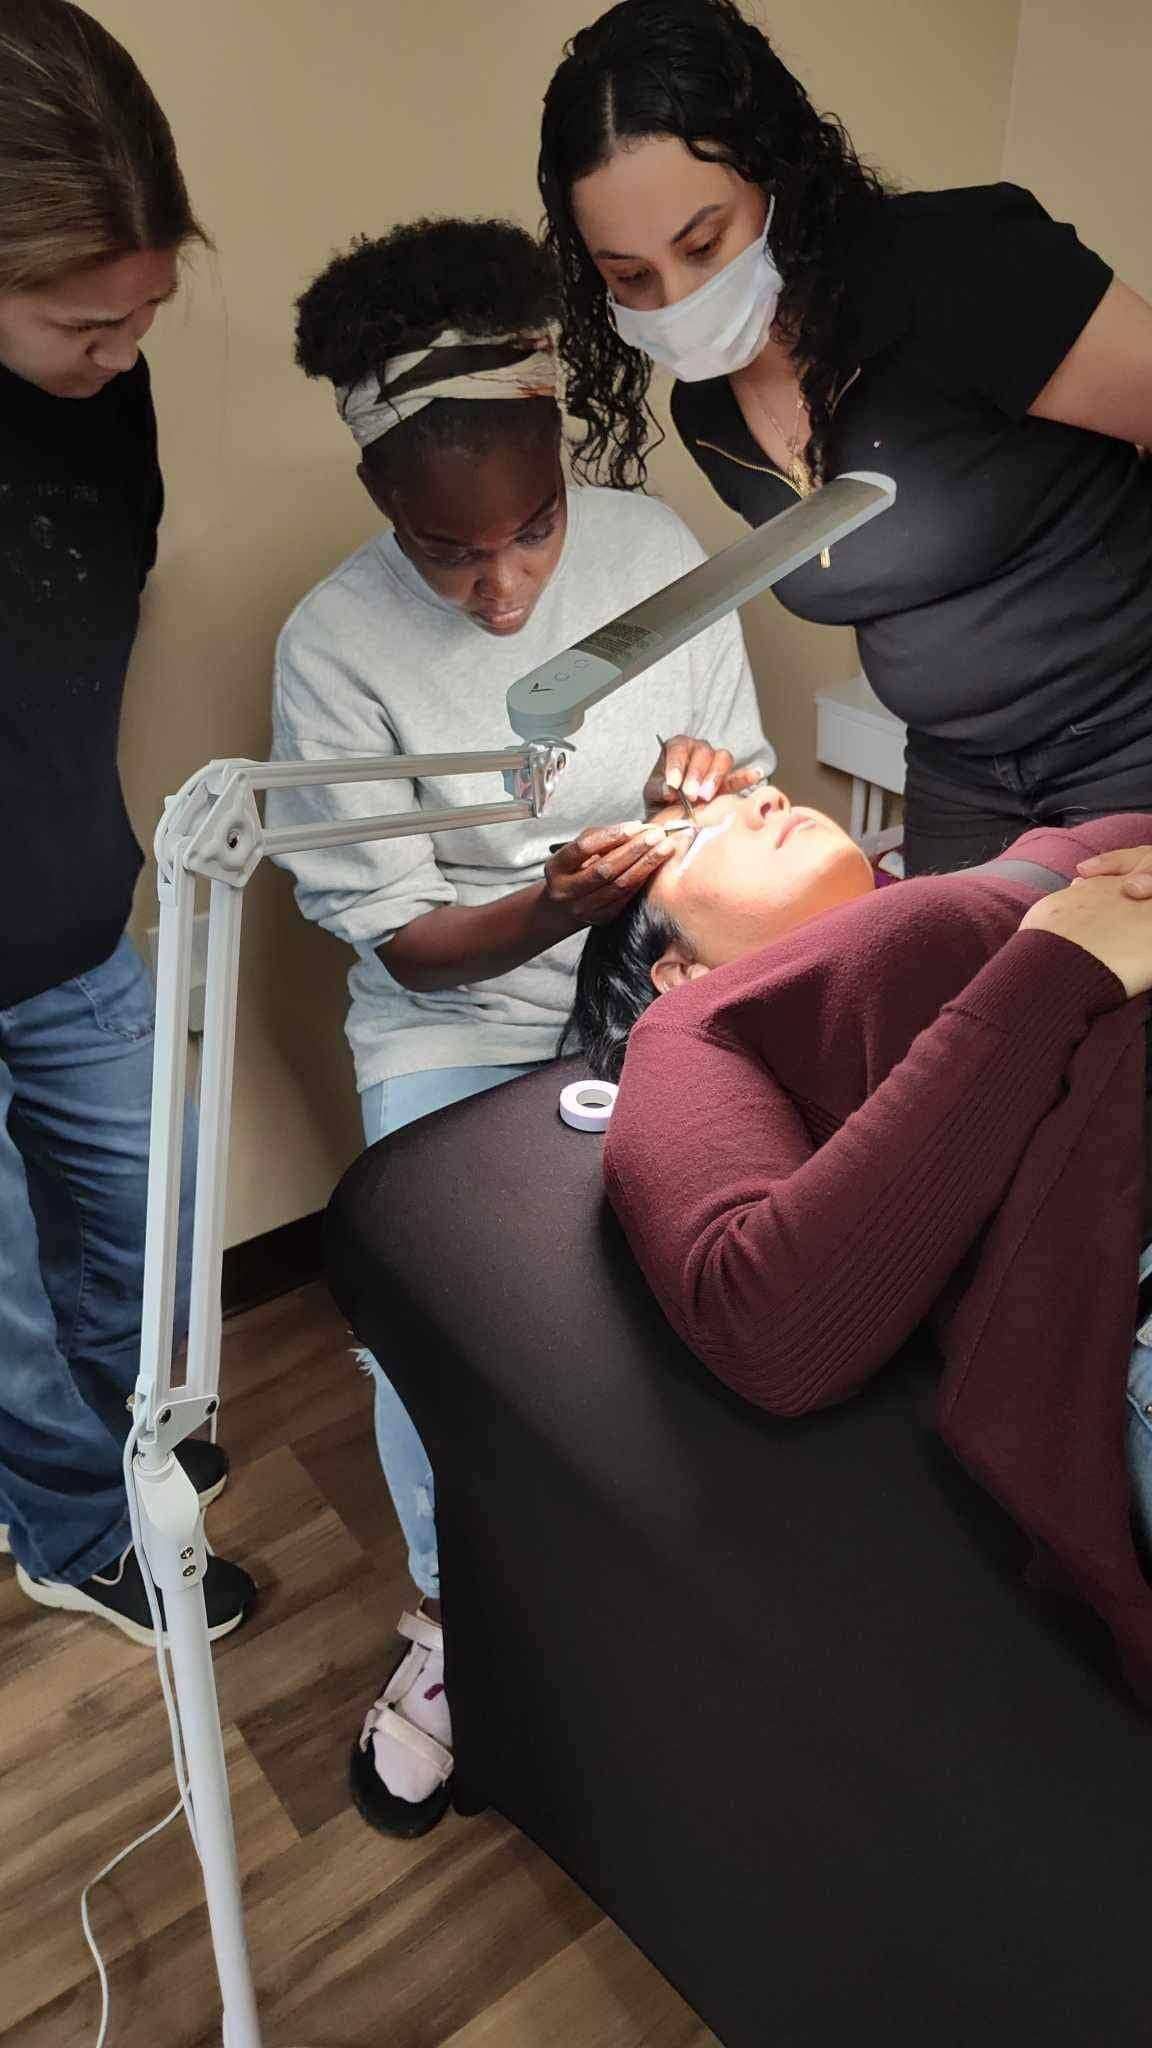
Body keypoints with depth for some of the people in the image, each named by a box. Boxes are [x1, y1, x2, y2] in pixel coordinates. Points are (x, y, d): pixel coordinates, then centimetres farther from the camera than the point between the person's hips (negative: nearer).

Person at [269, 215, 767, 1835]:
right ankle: (452, 1612, 10)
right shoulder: (333, 647, -11)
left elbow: (749, 799, 6)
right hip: (458, 1016, -1)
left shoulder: (655, 549, -4)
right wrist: (559, 903, -28)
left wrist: (717, 794, -19)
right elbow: (406, 941, -10)